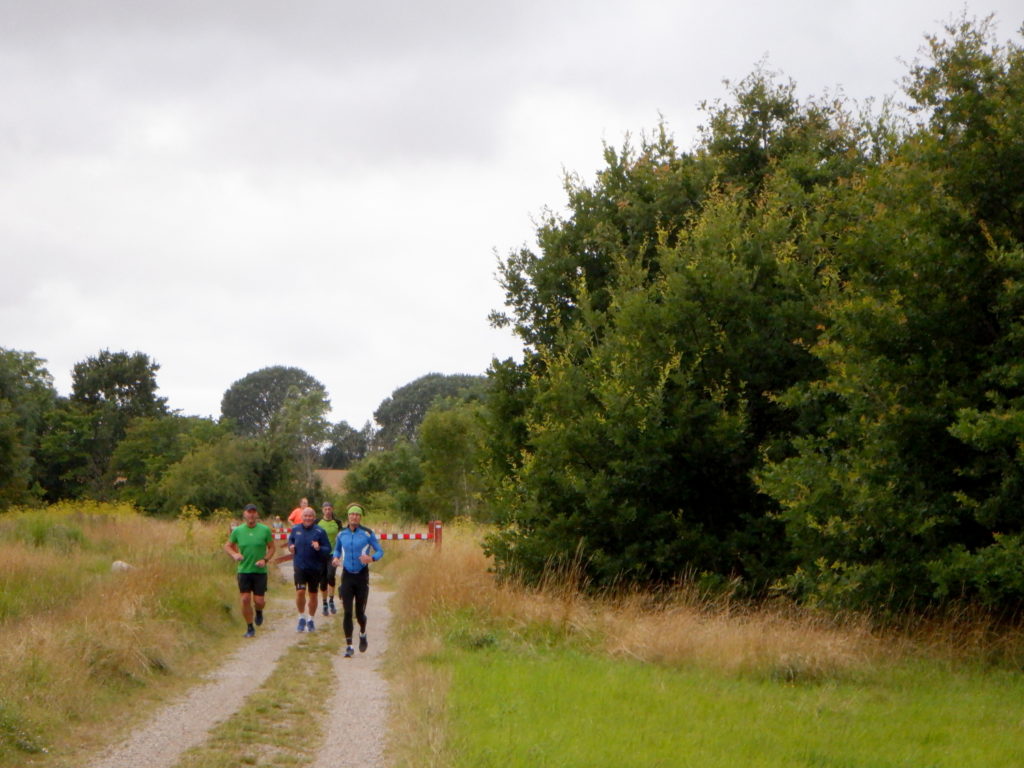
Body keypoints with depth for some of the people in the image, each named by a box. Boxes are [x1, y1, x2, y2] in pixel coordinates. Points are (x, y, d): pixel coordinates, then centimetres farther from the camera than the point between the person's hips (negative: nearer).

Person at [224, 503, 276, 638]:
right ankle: (250, 628, 9)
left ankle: (259, 612, 34)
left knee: (259, 600, -3)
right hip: (244, 570, 1)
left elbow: (271, 547, 5)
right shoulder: (237, 531, 1)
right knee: (245, 599, -4)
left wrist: (265, 560, -11)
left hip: (260, 571, -1)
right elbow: (228, 546, 11)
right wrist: (234, 554, -9)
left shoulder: (265, 530, -3)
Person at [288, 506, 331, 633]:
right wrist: (290, 546, 0)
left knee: (313, 594, 10)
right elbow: (290, 540, 21)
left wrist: (319, 548, -26)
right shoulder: (296, 529, 1)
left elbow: (328, 549, -6)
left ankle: (311, 620, 27)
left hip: (315, 568, -1)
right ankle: (301, 617, 8)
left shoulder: (320, 531, -7)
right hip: (300, 566, 1)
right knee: (300, 592, -13)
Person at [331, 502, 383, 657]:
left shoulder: (368, 533, -7)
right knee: (347, 613, -7)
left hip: (362, 576, -2)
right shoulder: (341, 534, 3)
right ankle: (349, 646, -2)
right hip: (347, 576, 2)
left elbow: (380, 551, -1)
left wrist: (371, 558, -22)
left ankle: (363, 634, 37)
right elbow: (337, 549, 19)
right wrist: (335, 558, -3)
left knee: (360, 613, 4)